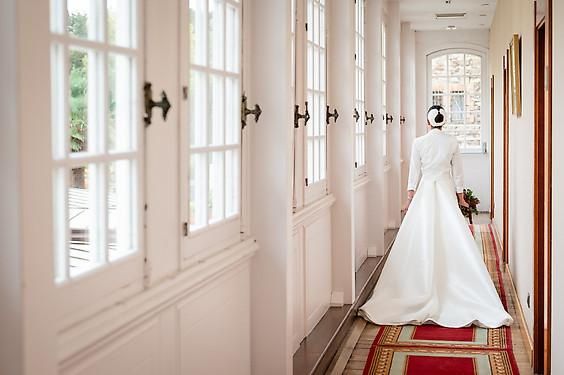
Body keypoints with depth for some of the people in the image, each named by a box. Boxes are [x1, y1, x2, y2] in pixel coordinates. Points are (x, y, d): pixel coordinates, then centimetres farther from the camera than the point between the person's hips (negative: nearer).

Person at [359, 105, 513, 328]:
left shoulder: (419, 142, -4)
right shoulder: (452, 143, 0)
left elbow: (414, 172, -2)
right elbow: (457, 173, 5)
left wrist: (410, 198, 5)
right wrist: (460, 196, 13)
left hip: (425, 192, -1)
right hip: (446, 192, 1)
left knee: (422, 241, 3)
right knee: (451, 241, 1)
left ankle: (423, 289, 6)